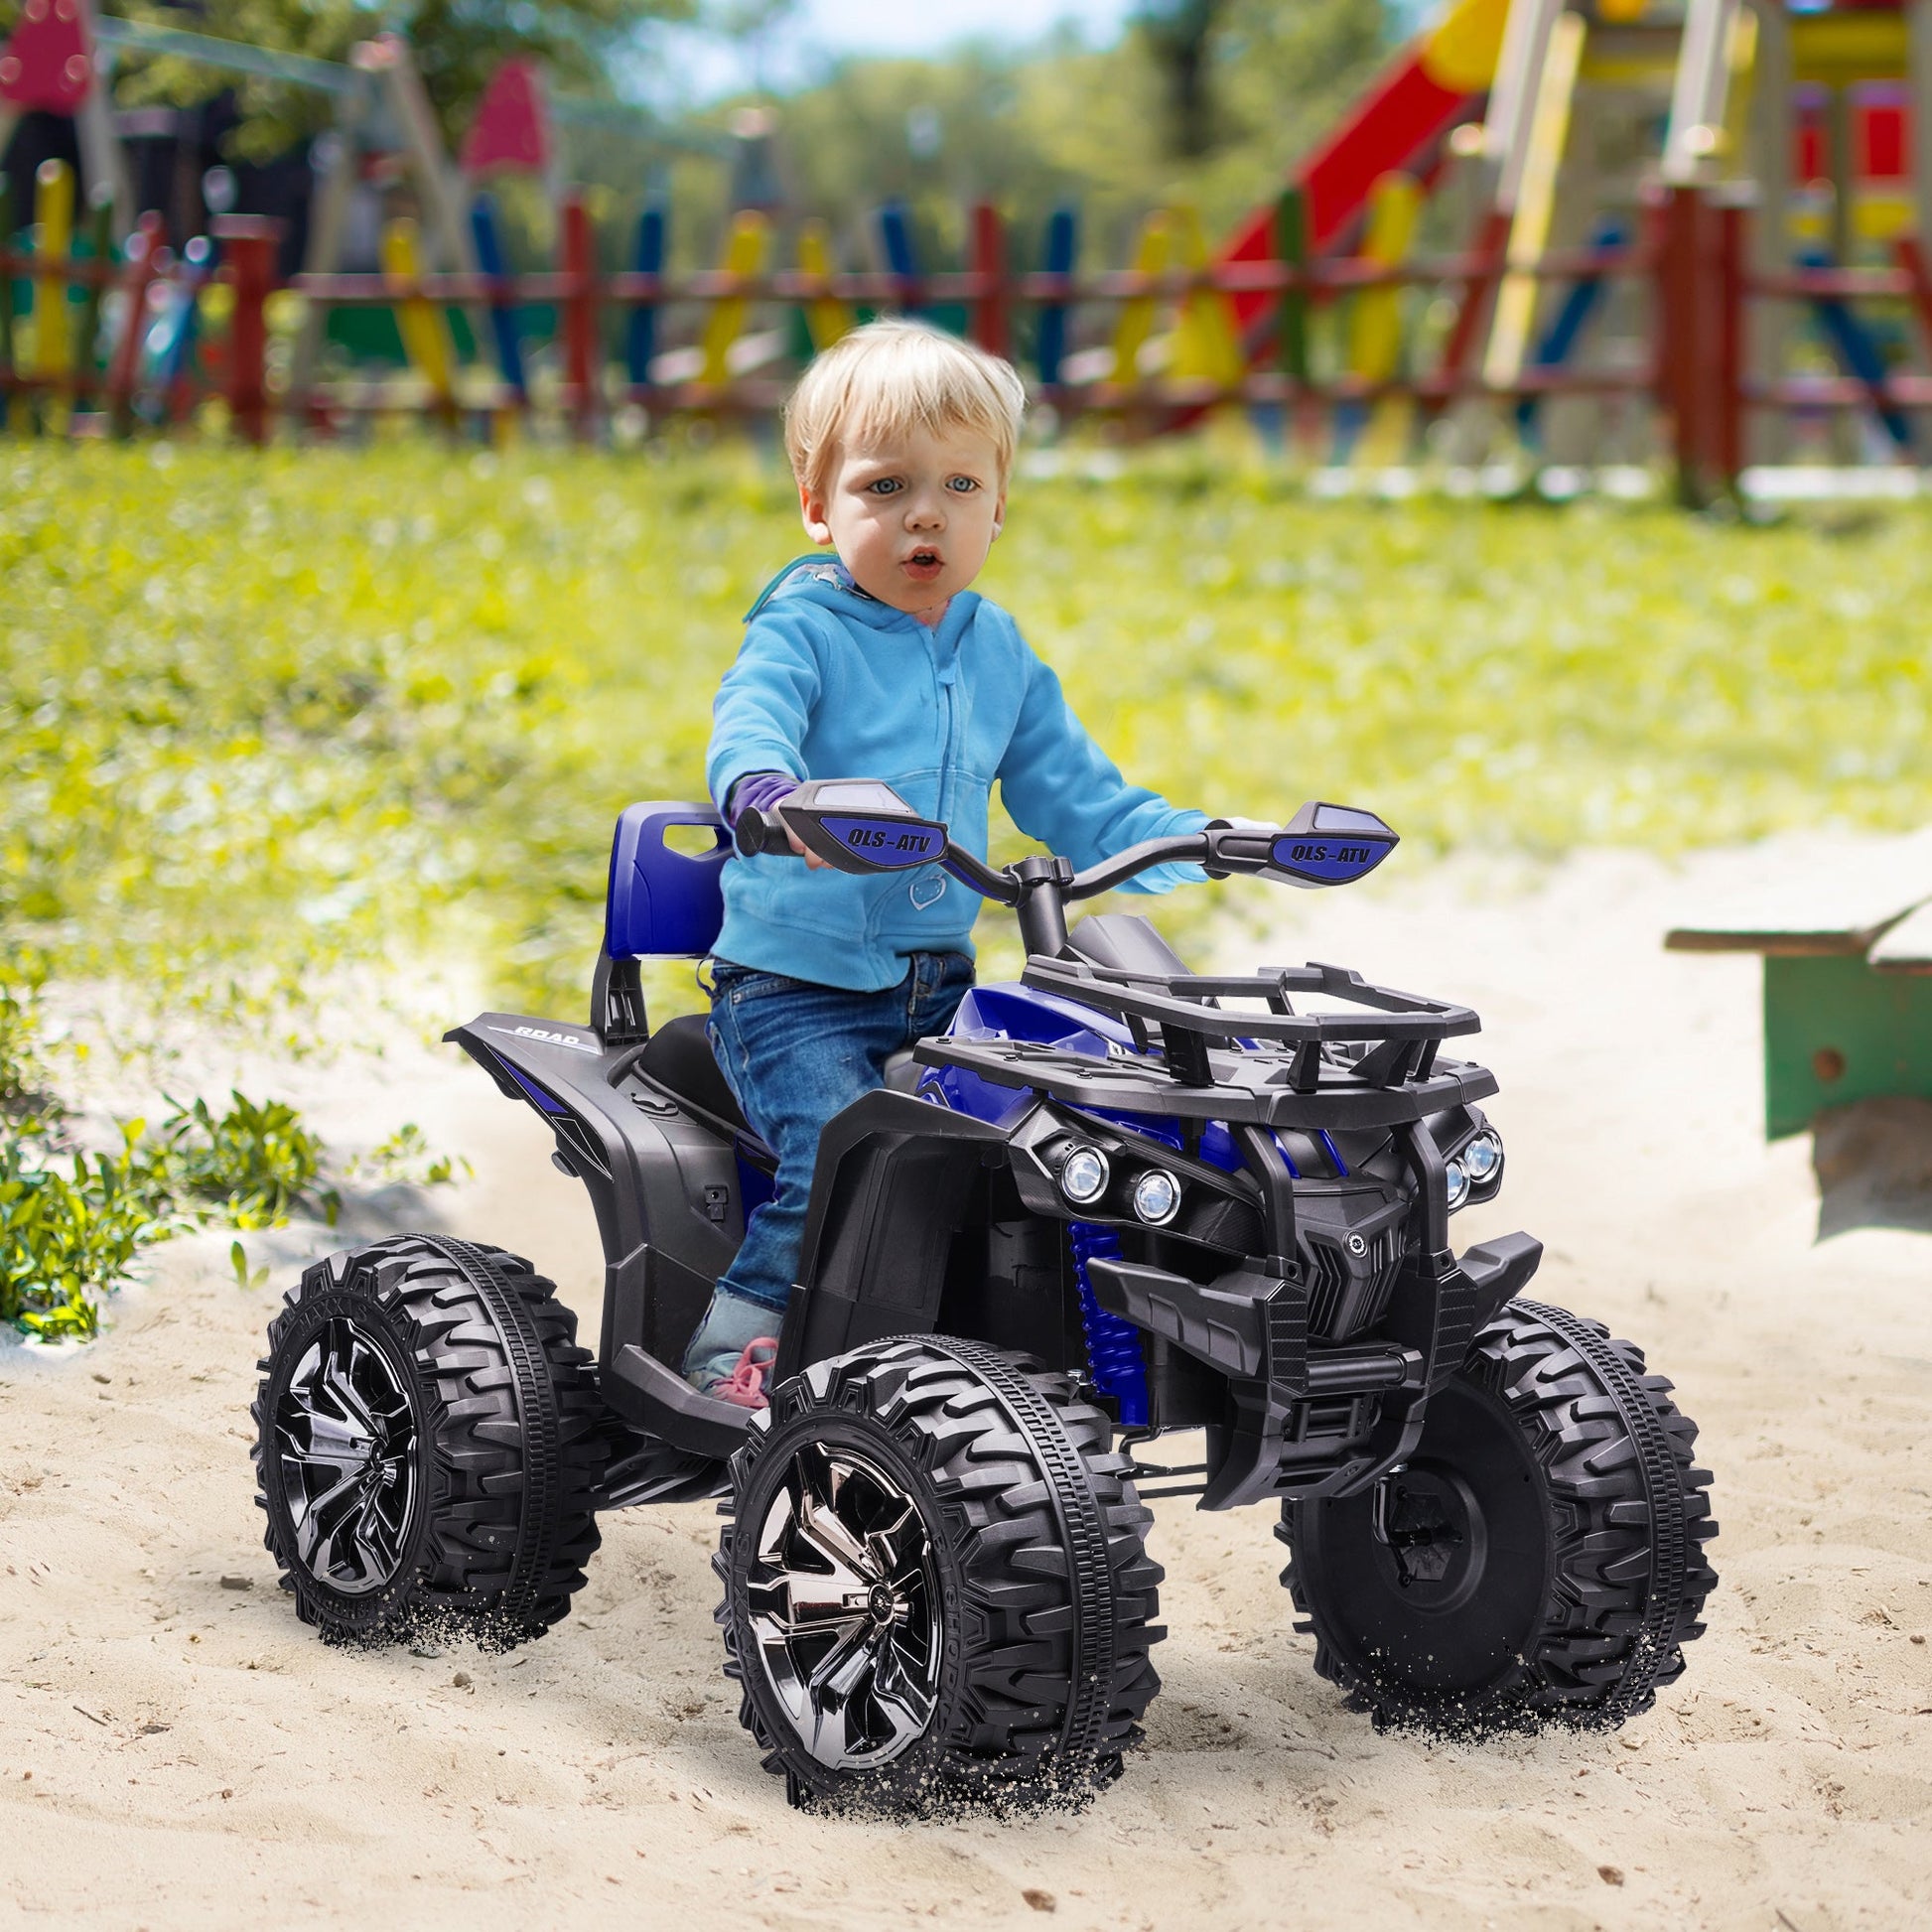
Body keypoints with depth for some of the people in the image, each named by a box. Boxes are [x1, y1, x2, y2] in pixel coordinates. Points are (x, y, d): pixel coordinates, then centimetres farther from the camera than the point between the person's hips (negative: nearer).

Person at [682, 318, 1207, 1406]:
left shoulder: (999, 653, 12)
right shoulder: (803, 630, -7)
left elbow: (1070, 791, 17)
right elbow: (748, 722, -27)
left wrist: (1201, 842, 4)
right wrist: (767, 790, -51)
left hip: (941, 983, 6)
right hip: (795, 985, -6)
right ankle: (738, 1340, -9)